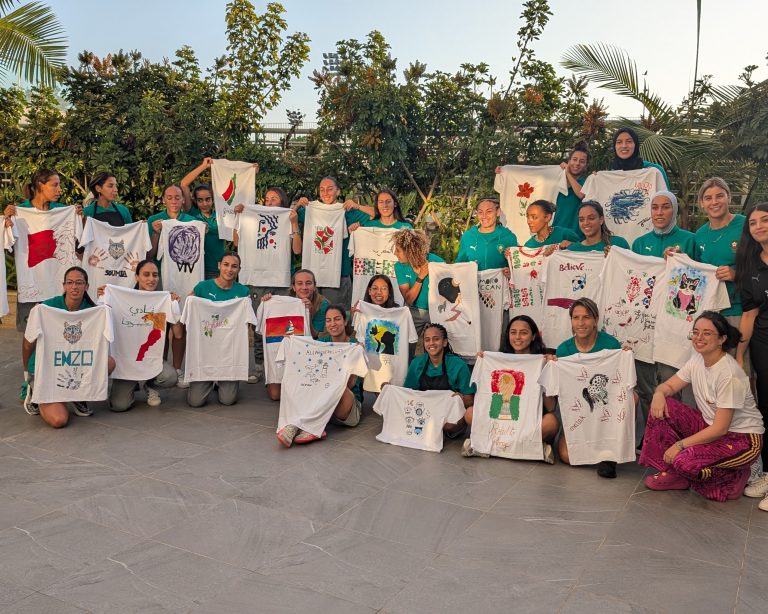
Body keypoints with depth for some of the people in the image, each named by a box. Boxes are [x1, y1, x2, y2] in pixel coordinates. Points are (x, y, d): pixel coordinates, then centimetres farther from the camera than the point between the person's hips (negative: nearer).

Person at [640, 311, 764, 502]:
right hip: (709, 425, 8)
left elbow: (720, 428, -25)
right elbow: (668, 386, 4)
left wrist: (680, 444, -25)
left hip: (742, 438, -7)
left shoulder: (729, 374, -25)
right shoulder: (697, 360, -2)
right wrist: (659, 393, -21)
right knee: (661, 407, -13)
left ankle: (734, 476, 0)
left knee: (686, 461, -31)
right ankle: (670, 472, -4)